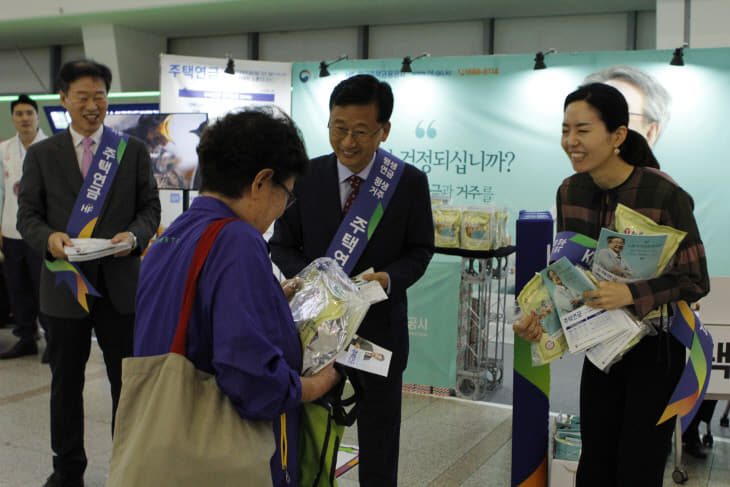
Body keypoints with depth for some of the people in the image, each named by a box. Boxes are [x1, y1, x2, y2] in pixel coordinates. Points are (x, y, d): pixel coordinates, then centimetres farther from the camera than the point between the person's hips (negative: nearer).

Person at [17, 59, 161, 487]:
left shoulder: (134, 151, 4)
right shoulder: (41, 154, 5)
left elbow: (150, 209, 4)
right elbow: (28, 214, 4)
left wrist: (135, 235, -17)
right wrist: (48, 238, -17)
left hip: (121, 284, 0)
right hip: (66, 283, 1)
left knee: (129, 380, 8)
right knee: (66, 382, 13)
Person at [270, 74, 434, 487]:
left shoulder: (410, 182, -9)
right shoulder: (305, 177, -6)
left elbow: (420, 250, -1)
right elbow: (282, 245, 2)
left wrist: (390, 278, -21)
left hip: (380, 325, -1)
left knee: (379, 433, 18)